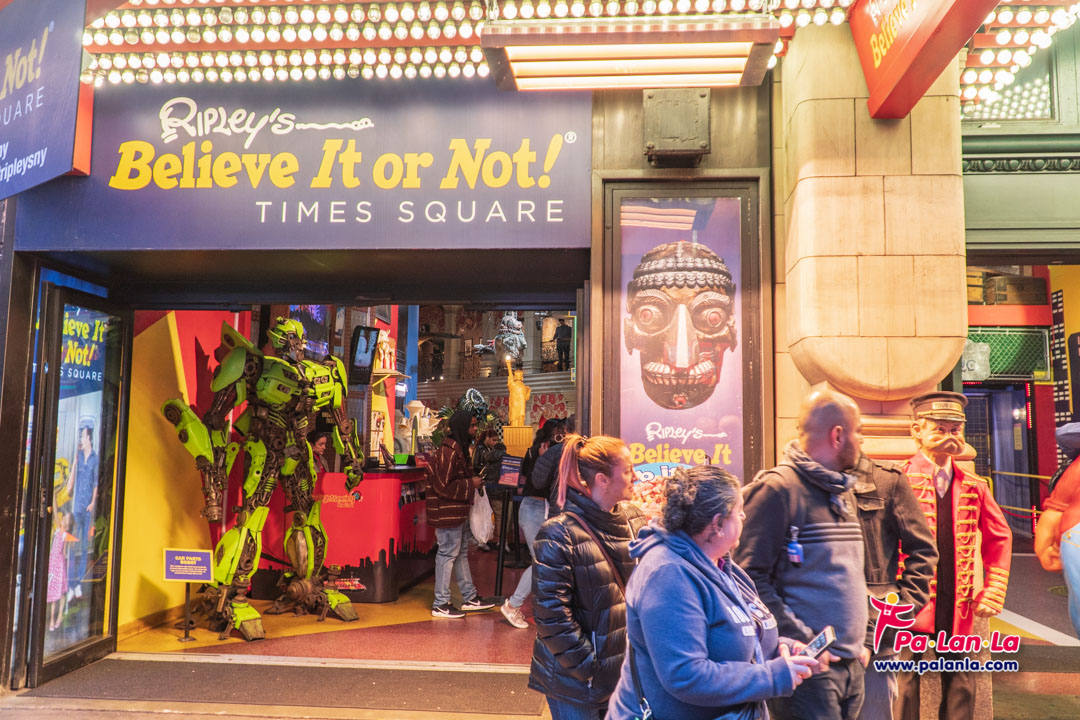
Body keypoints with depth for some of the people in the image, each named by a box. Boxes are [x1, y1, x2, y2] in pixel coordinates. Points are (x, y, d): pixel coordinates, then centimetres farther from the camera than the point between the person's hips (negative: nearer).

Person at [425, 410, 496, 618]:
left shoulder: (459, 448, 14)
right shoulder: (447, 451, -21)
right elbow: (444, 486, -23)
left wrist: (473, 478, 9)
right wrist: (471, 484, -16)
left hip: (459, 512, 11)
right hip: (448, 513, -11)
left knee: (461, 553, 17)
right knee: (448, 554, -2)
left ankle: (470, 597, 28)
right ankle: (440, 604, 9)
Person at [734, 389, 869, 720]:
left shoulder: (845, 493, 15)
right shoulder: (779, 488, -13)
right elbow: (751, 577, -18)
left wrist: (859, 639, 15)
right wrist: (800, 640, -21)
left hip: (851, 666, 8)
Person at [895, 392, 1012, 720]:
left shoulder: (973, 487, 6)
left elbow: (999, 538, 15)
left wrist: (993, 593, 8)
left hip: (958, 607, 4)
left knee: (961, 686, 13)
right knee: (903, 684, 2)